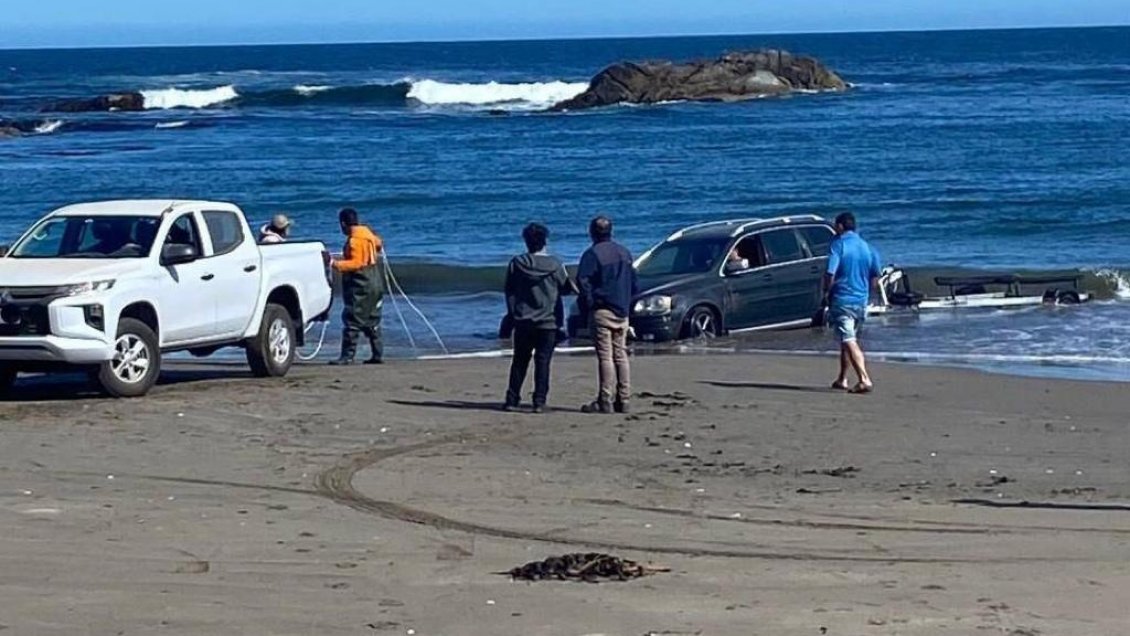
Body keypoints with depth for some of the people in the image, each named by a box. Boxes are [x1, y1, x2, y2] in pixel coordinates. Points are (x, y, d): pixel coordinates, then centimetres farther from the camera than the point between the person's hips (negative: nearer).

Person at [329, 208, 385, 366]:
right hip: (375, 284, 10)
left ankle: (348, 355, -14)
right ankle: (377, 354, 15)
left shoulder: (355, 240, -17)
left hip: (360, 287, -10)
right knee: (372, 321, 14)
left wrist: (337, 265, -29)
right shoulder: (368, 234, 12)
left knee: (352, 321, -10)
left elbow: (356, 263, -25)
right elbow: (378, 243, 33)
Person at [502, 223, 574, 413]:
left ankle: (512, 400, 11)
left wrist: (512, 315, 13)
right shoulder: (554, 265, -6)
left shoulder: (516, 263, -2)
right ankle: (539, 401, -5)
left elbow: (509, 291, 3)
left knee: (519, 362, 11)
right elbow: (566, 289, 5)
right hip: (547, 321, -2)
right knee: (542, 362, 0)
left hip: (522, 321, 2)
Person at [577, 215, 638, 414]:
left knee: (605, 356, -9)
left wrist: (587, 307, -5)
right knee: (621, 356, 9)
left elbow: (583, 282, -15)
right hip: (622, 313, 6)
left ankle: (605, 401, -12)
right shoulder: (624, 253, 14)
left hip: (602, 311, -6)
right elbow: (634, 284, 18)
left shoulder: (592, 254, -8)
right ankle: (623, 400, 8)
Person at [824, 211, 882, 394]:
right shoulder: (867, 247, 7)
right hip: (861, 300, 6)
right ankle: (842, 380, 31)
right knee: (849, 340, 20)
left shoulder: (838, 245, -10)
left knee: (849, 341, -10)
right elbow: (875, 276, 10)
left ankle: (865, 380, -23)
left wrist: (826, 293, -1)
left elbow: (830, 274, -17)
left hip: (842, 300, -6)